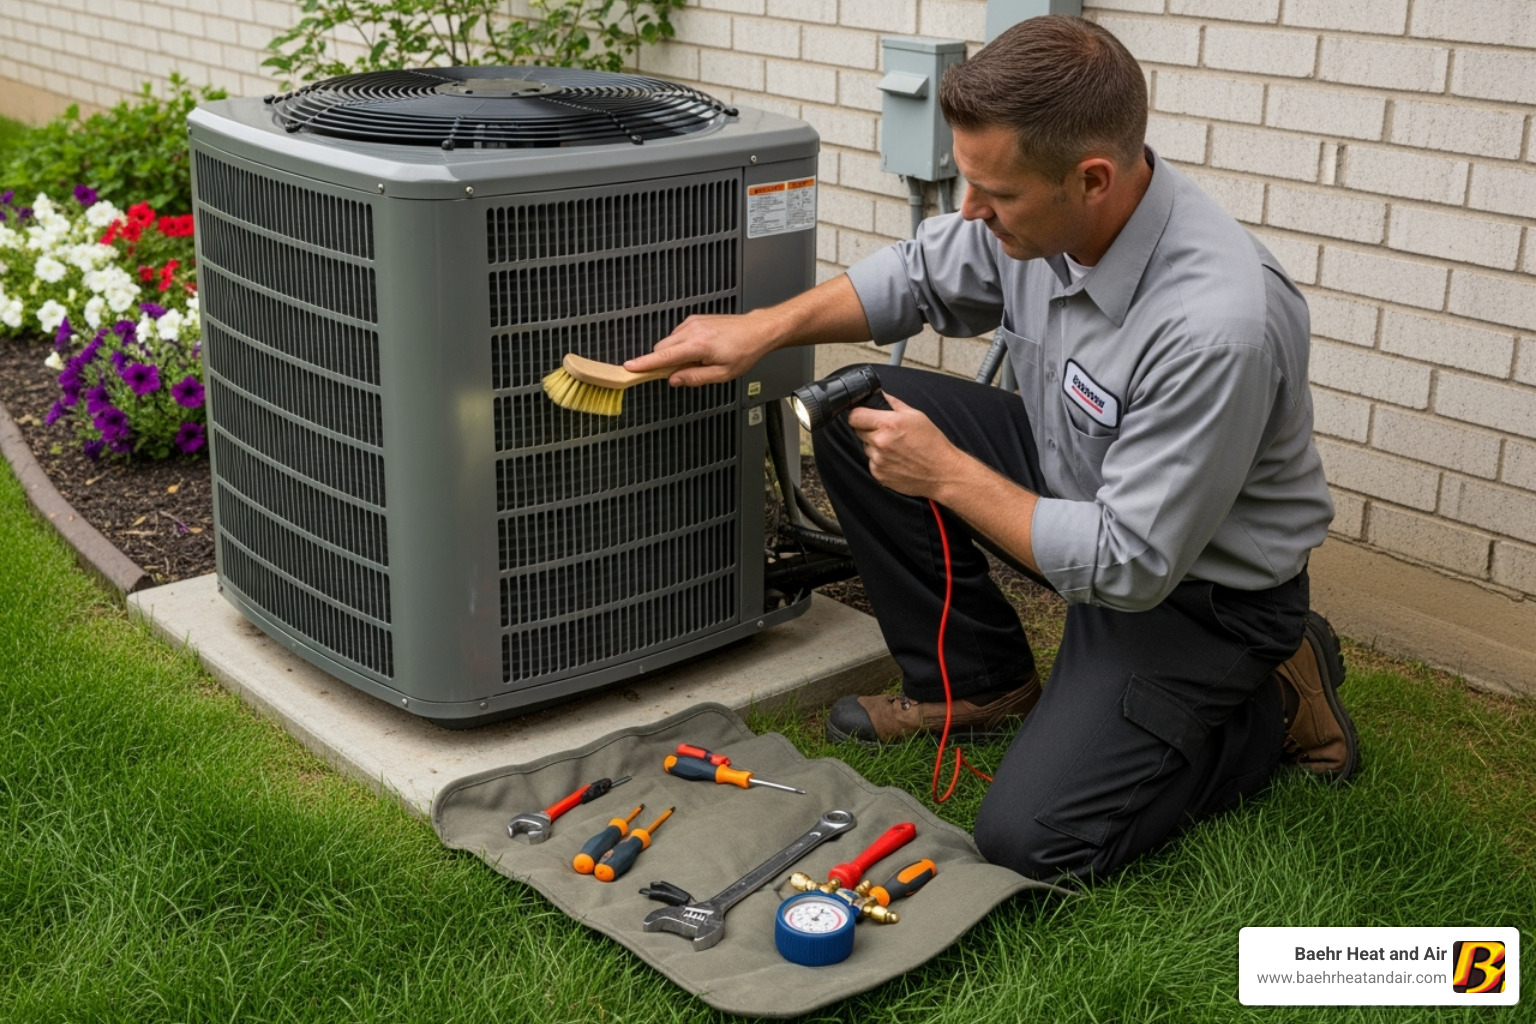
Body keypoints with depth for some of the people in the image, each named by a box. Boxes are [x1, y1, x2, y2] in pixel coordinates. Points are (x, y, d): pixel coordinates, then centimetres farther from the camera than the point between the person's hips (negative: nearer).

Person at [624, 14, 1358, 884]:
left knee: (1033, 838, -15)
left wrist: (946, 473, -24)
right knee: (856, 413, -3)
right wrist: (766, 327, -7)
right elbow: (920, 275, 7)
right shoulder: (1039, 213, -14)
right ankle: (979, 680, 12)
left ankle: (1275, 703, 8)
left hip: (1203, 587, -7)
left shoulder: (1221, 324, -37)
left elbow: (1130, 566, -31)